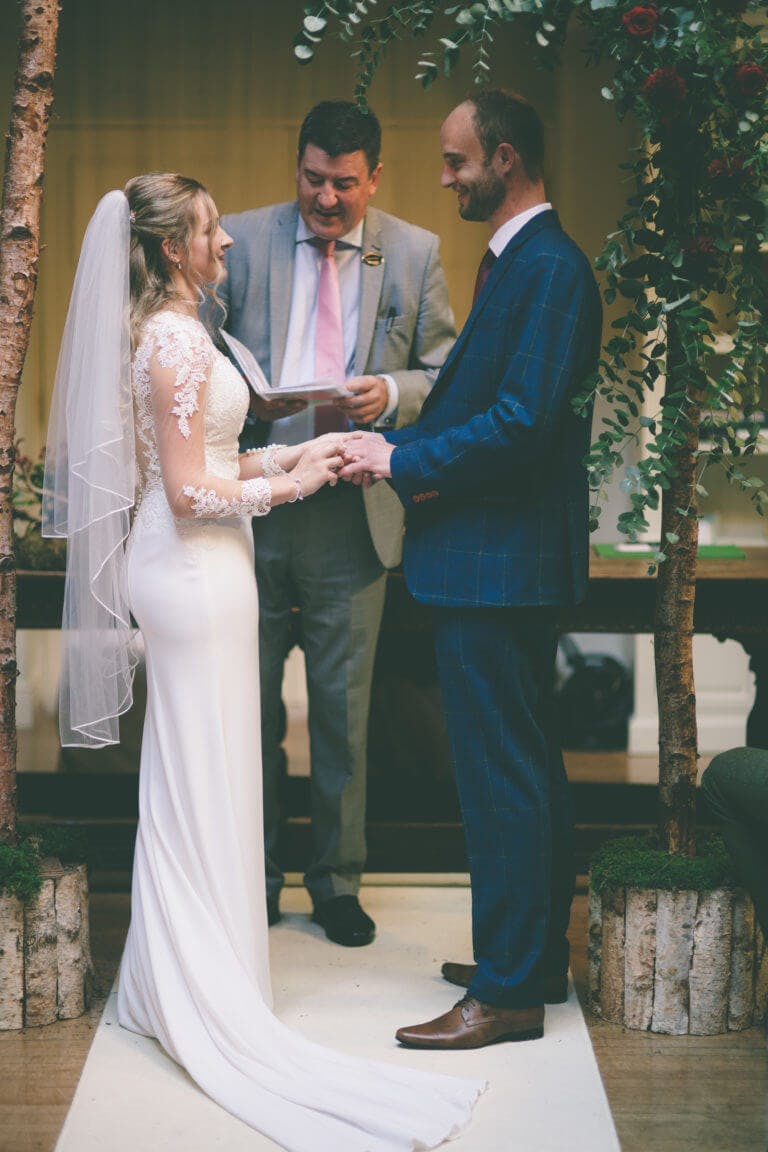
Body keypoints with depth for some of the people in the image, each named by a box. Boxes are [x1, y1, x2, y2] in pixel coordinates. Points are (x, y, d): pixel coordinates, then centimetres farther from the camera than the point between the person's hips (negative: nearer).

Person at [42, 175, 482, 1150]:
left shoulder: (159, 331, 12)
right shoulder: (179, 339, -18)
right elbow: (189, 492, -21)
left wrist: (290, 453, 10)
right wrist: (288, 485, -10)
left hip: (178, 567, 10)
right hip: (195, 570, -10)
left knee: (184, 776, 16)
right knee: (203, 776, -2)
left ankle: (167, 985, 26)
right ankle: (208, 1002, 8)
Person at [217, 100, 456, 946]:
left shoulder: (415, 254, 3)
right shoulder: (242, 240, 2)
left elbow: (450, 376, 5)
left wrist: (394, 393, -15)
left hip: (352, 513, 0)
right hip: (250, 504, 0)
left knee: (343, 710, 8)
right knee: (247, 706, 9)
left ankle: (337, 880, 24)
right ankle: (253, 876, 25)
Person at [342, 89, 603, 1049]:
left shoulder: (549, 268, -17)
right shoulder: (516, 260, 16)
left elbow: (524, 422, -24)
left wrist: (404, 461, -16)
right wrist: (409, 448, 4)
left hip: (498, 562, -11)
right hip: (498, 557, 11)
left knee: (502, 774, -4)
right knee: (526, 765, 17)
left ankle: (509, 993, 5)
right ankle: (531, 958, 29)